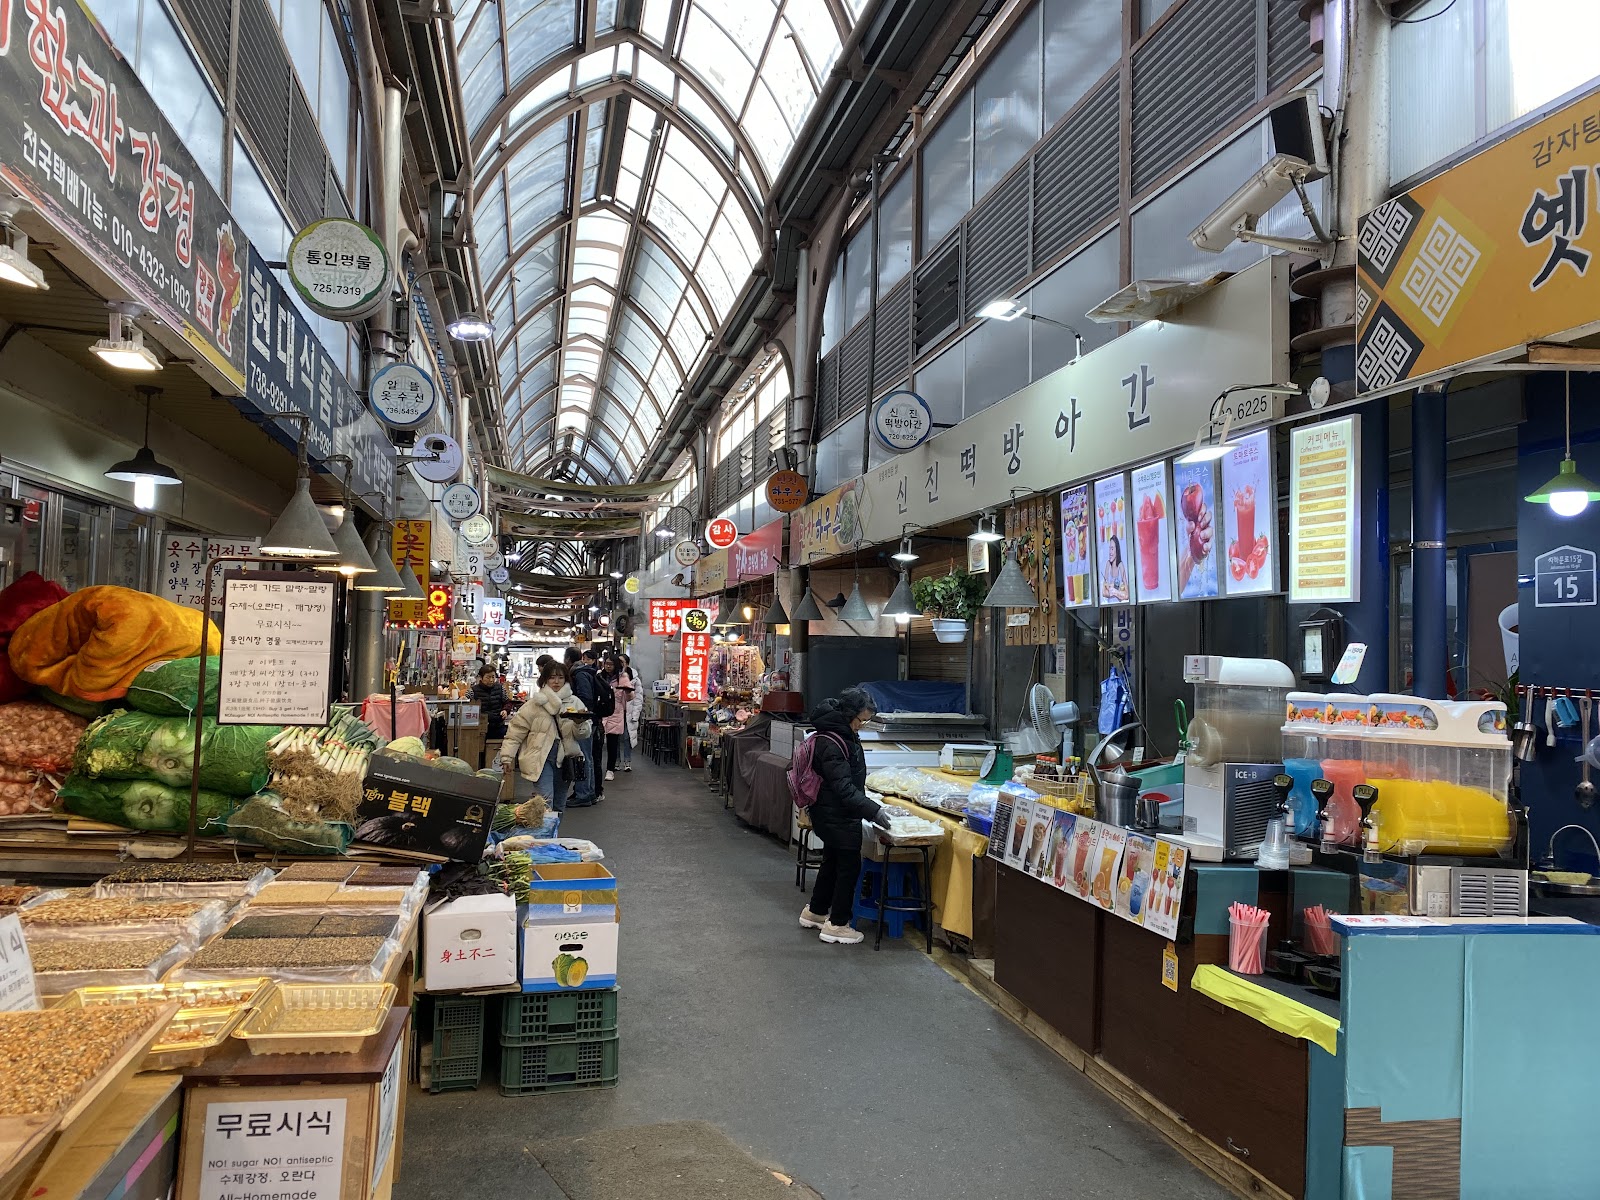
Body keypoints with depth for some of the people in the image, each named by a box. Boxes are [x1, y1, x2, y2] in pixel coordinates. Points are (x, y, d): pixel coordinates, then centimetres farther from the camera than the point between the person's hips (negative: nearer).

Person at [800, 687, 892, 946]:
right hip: (838, 816, -10)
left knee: (832, 862, 21)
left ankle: (815, 912, 36)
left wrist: (869, 803, 17)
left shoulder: (844, 735, 6)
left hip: (832, 815, 10)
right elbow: (844, 788, -27)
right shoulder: (830, 744, -26)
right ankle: (837, 924, 10)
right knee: (849, 866, 0)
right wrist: (873, 810, -29)